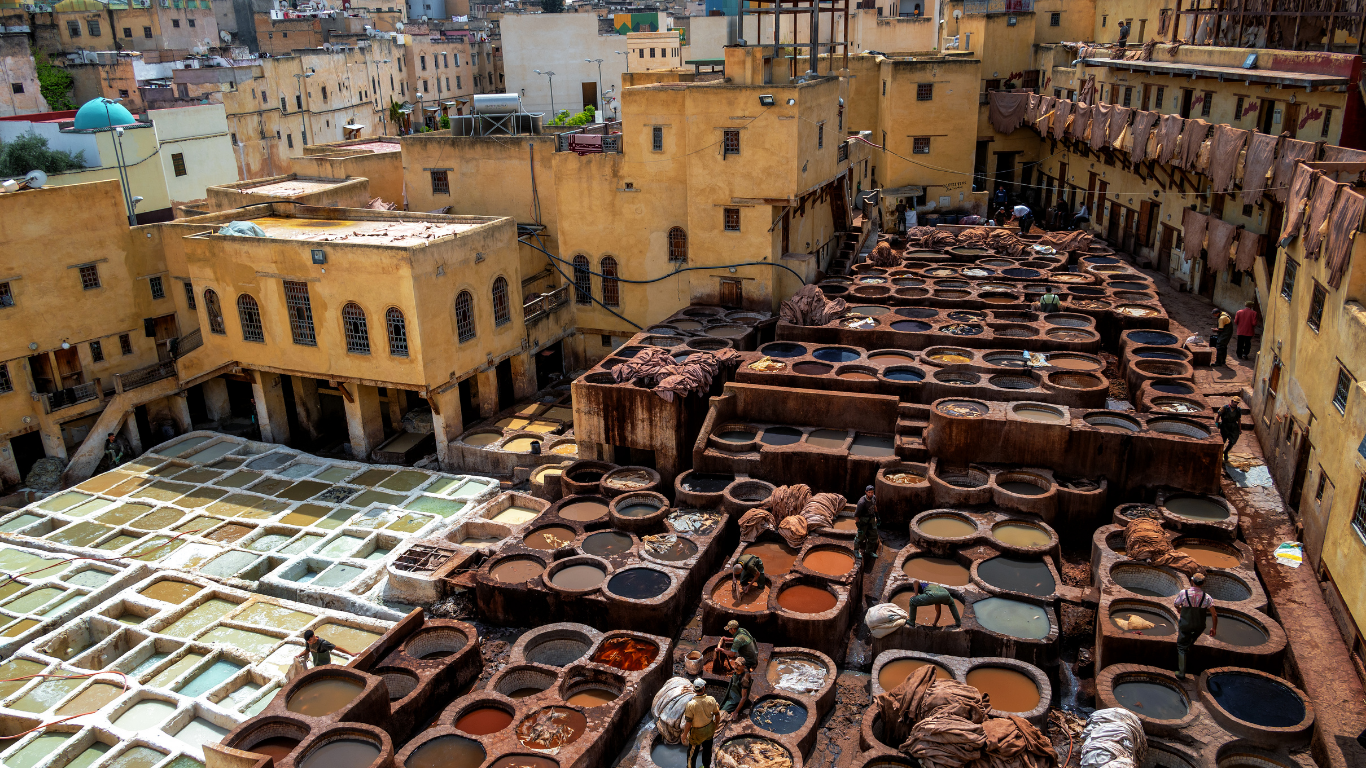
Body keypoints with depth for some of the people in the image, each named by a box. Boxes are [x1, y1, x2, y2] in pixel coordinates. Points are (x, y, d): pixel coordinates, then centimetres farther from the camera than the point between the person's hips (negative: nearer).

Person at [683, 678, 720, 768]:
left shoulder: (690, 704, -30)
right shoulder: (711, 700, -19)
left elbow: (688, 723, -23)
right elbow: (717, 714, -3)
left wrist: (684, 735, -8)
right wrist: (716, 726, 16)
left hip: (697, 733, -3)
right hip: (709, 730, 3)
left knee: (692, 751, 20)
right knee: (707, 750, 26)